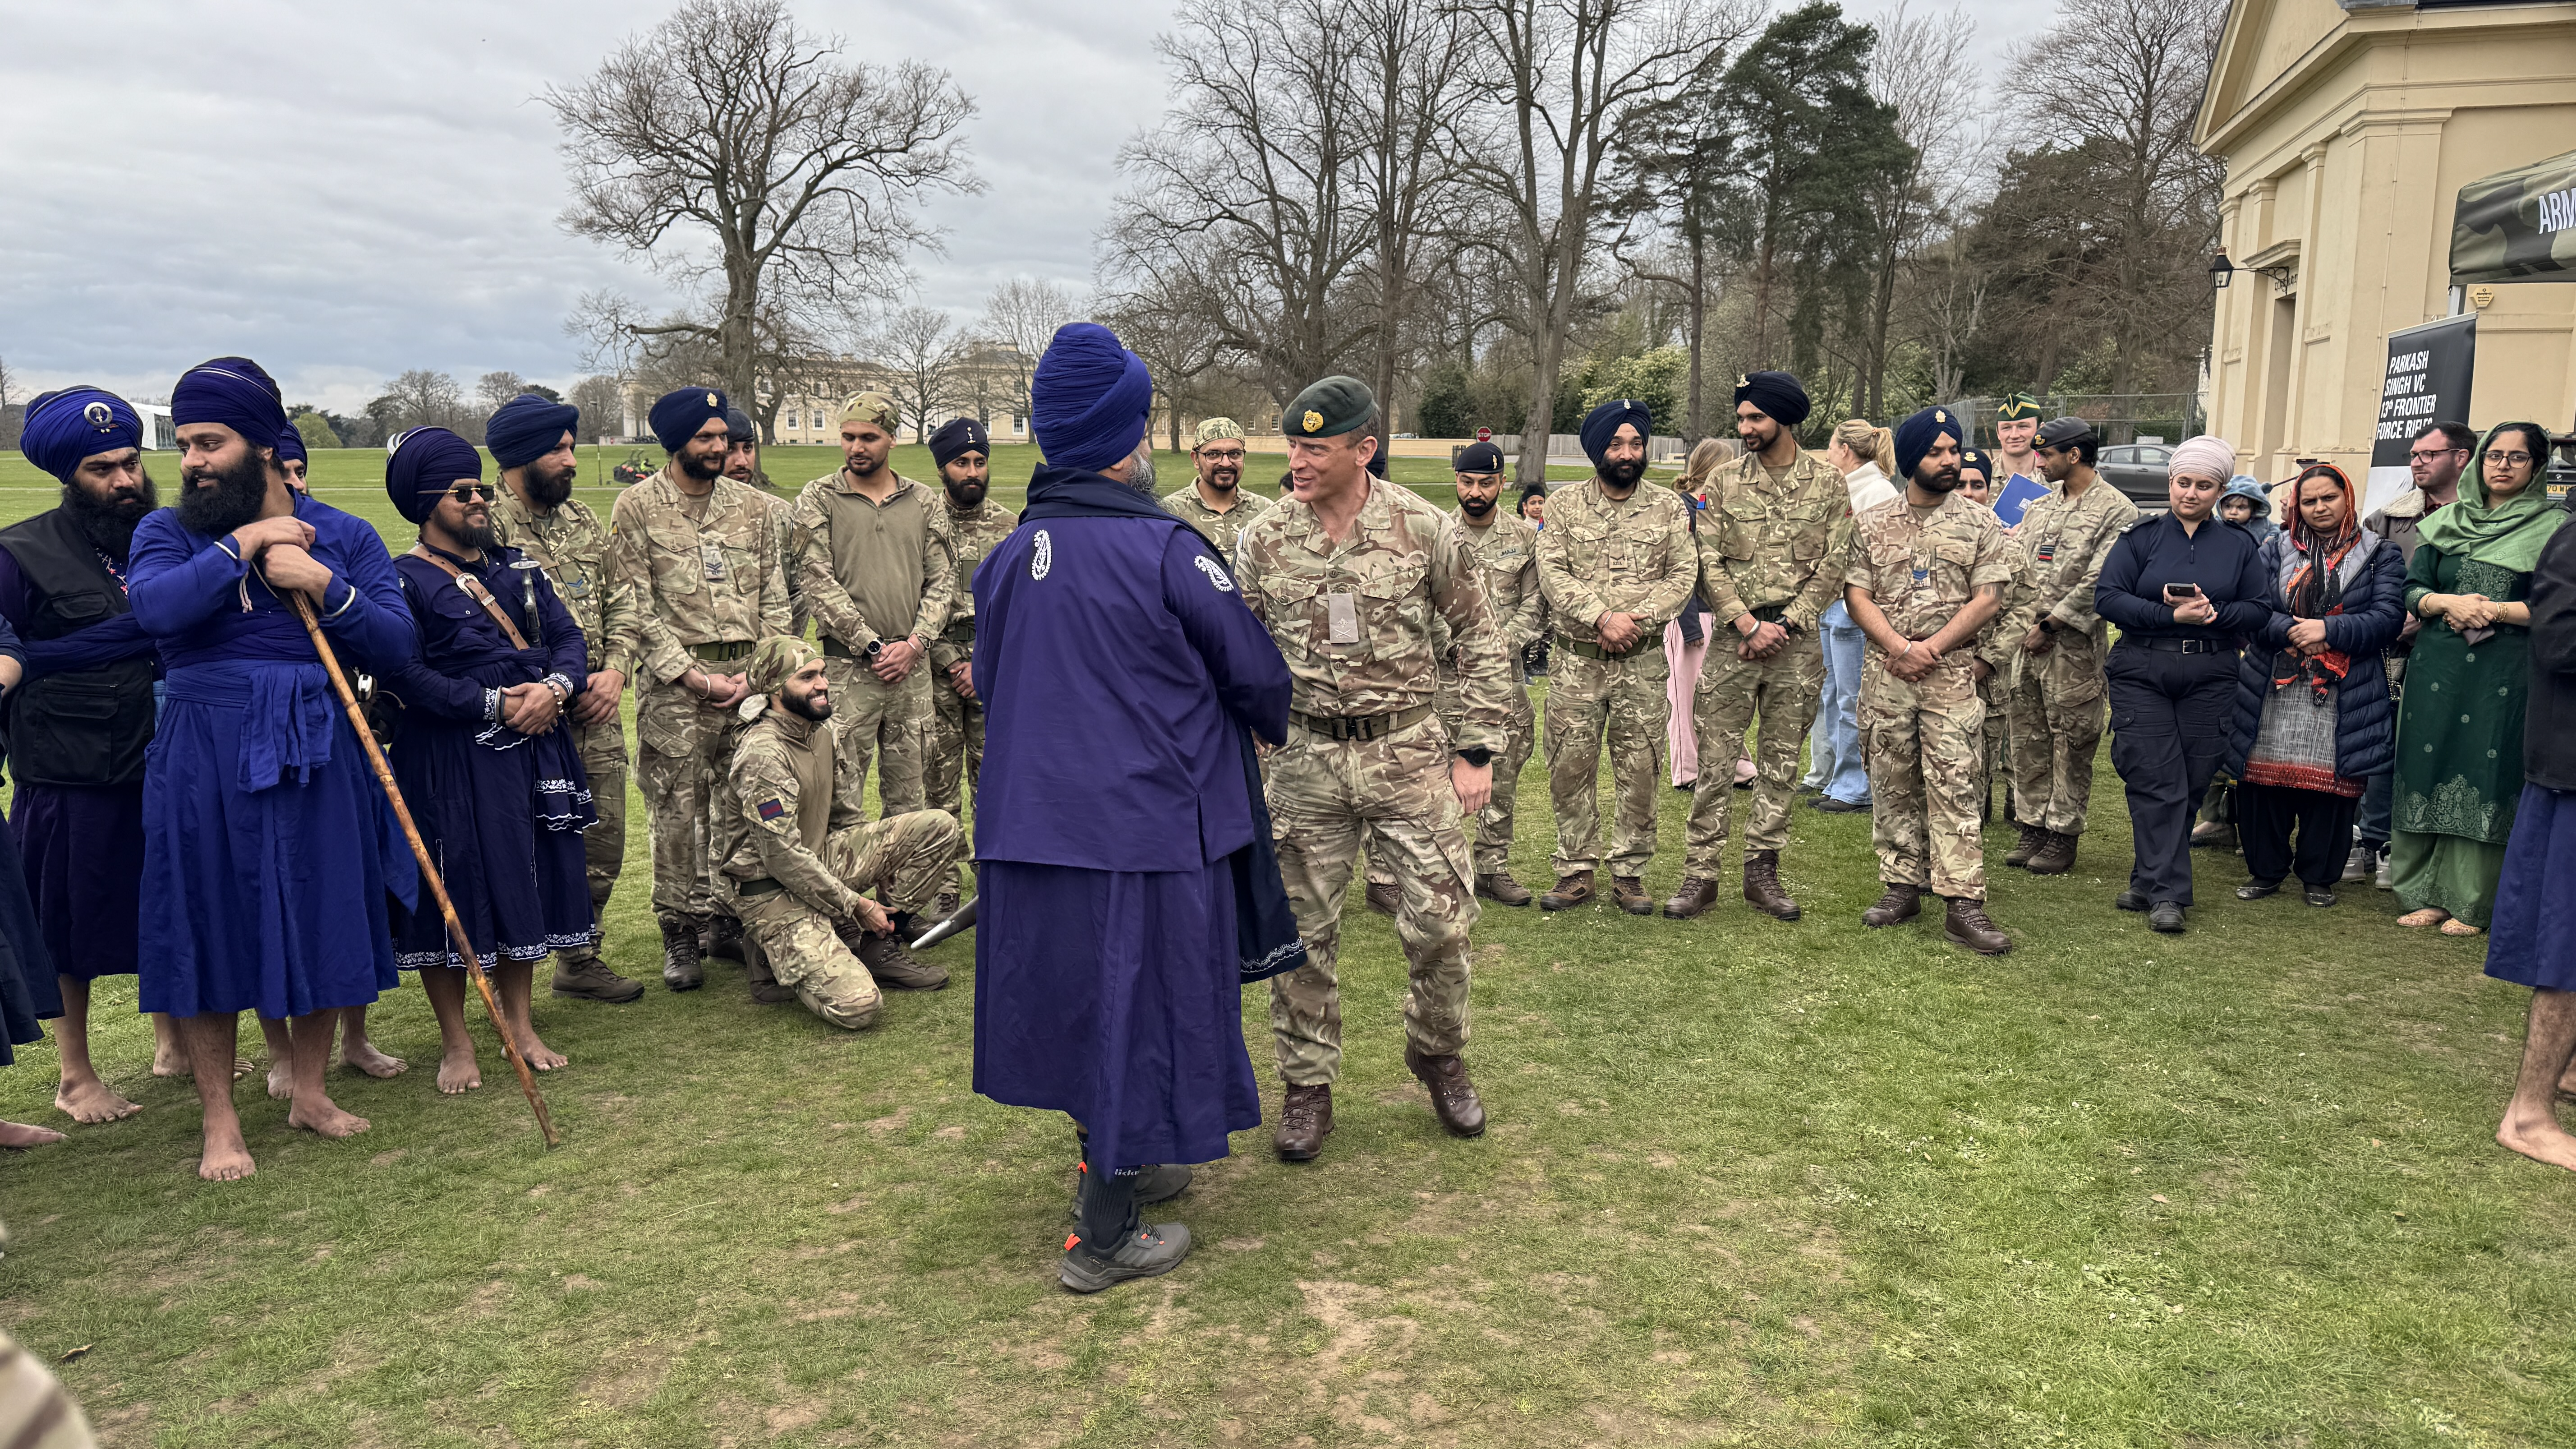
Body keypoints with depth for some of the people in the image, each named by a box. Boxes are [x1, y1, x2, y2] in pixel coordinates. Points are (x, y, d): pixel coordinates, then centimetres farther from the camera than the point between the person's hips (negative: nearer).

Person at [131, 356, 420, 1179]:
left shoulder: (344, 537, 6)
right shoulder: (167, 533, 4)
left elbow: (395, 646, -3)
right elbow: (155, 606, -19)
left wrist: (325, 585, -15)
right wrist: (245, 544, -14)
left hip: (317, 759, 1)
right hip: (205, 763, -1)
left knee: (326, 922, 9)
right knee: (208, 929, 5)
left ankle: (309, 1090, 29)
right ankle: (220, 1119, 19)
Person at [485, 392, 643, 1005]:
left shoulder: (583, 520, 12)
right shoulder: (484, 528, -11)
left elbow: (620, 600, 13)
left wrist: (615, 670, -2)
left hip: (596, 720, 7)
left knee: (603, 850, 13)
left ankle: (580, 960, 31)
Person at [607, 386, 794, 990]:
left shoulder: (754, 507, 11)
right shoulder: (636, 509, 0)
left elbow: (775, 601, 10)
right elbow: (637, 609, -5)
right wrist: (694, 677, -11)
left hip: (750, 679, 3)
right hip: (675, 685, -3)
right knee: (676, 812, 0)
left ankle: (732, 917, 22)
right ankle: (680, 934, 10)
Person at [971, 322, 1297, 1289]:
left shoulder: (1009, 557, 3)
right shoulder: (1166, 551, -15)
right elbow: (1256, 672, -8)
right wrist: (1274, 732, 14)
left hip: (1032, 823, 7)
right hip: (1147, 824, -6)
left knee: (1080, 996, 21)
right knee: (1143, 1009, 5)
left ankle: (1113, 1163, 40)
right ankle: (1103, 1238, 13)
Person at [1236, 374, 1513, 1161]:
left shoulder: (1425, 530, -6)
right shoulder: (1262, 542, -2)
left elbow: (1479, 640, 1)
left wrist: (1476, 750, -2)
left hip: (1410, 752, -1)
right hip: (1306, 762, 1)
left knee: (1439, 921, 2)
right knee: (1302, 933, 7)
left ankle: (1438, 1052, 30)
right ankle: (1307, 1086, 24)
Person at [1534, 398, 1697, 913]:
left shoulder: (1669, 508, 6)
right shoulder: (1564, 505, 3)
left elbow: (1683, 575, -2)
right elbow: (1552, 574, -6)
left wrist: (1635, 620, -15)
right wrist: (1603, 616, -18)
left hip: (1642, 662, 0)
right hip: (1576, 659, 0)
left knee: (1639, 769, 3)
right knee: (1570, 768, 2)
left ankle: (1629, 873, 14)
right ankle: (1575, 871, 14)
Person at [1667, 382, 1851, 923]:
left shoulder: (1828, 482, 4)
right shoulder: (1724, 483, 4)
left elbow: (1833, 565, -1)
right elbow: (1709, 564, -1)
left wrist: (1784, 624, -11)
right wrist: (1750, 624, -12)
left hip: (1797, 641, 1)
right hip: (1734, 638, 0)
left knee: (1781, 763, 7)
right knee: (1716, 759, -1)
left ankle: (1763, 872, 17)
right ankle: (1701, 874, 6)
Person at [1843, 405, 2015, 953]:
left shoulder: (1980, 524, 5)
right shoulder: (1872, 523, 8)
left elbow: (1987, 600, -2)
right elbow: (1857, 597, 2)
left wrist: (1931, 648, -11)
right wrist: (1900, 647, -12)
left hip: (1952, 673, -2)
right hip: (1885, 672, 2)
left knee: (1954, 786, -6)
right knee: (1892, 784, 7)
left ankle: (1963, 905, -8)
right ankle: (1902, 886, 18)